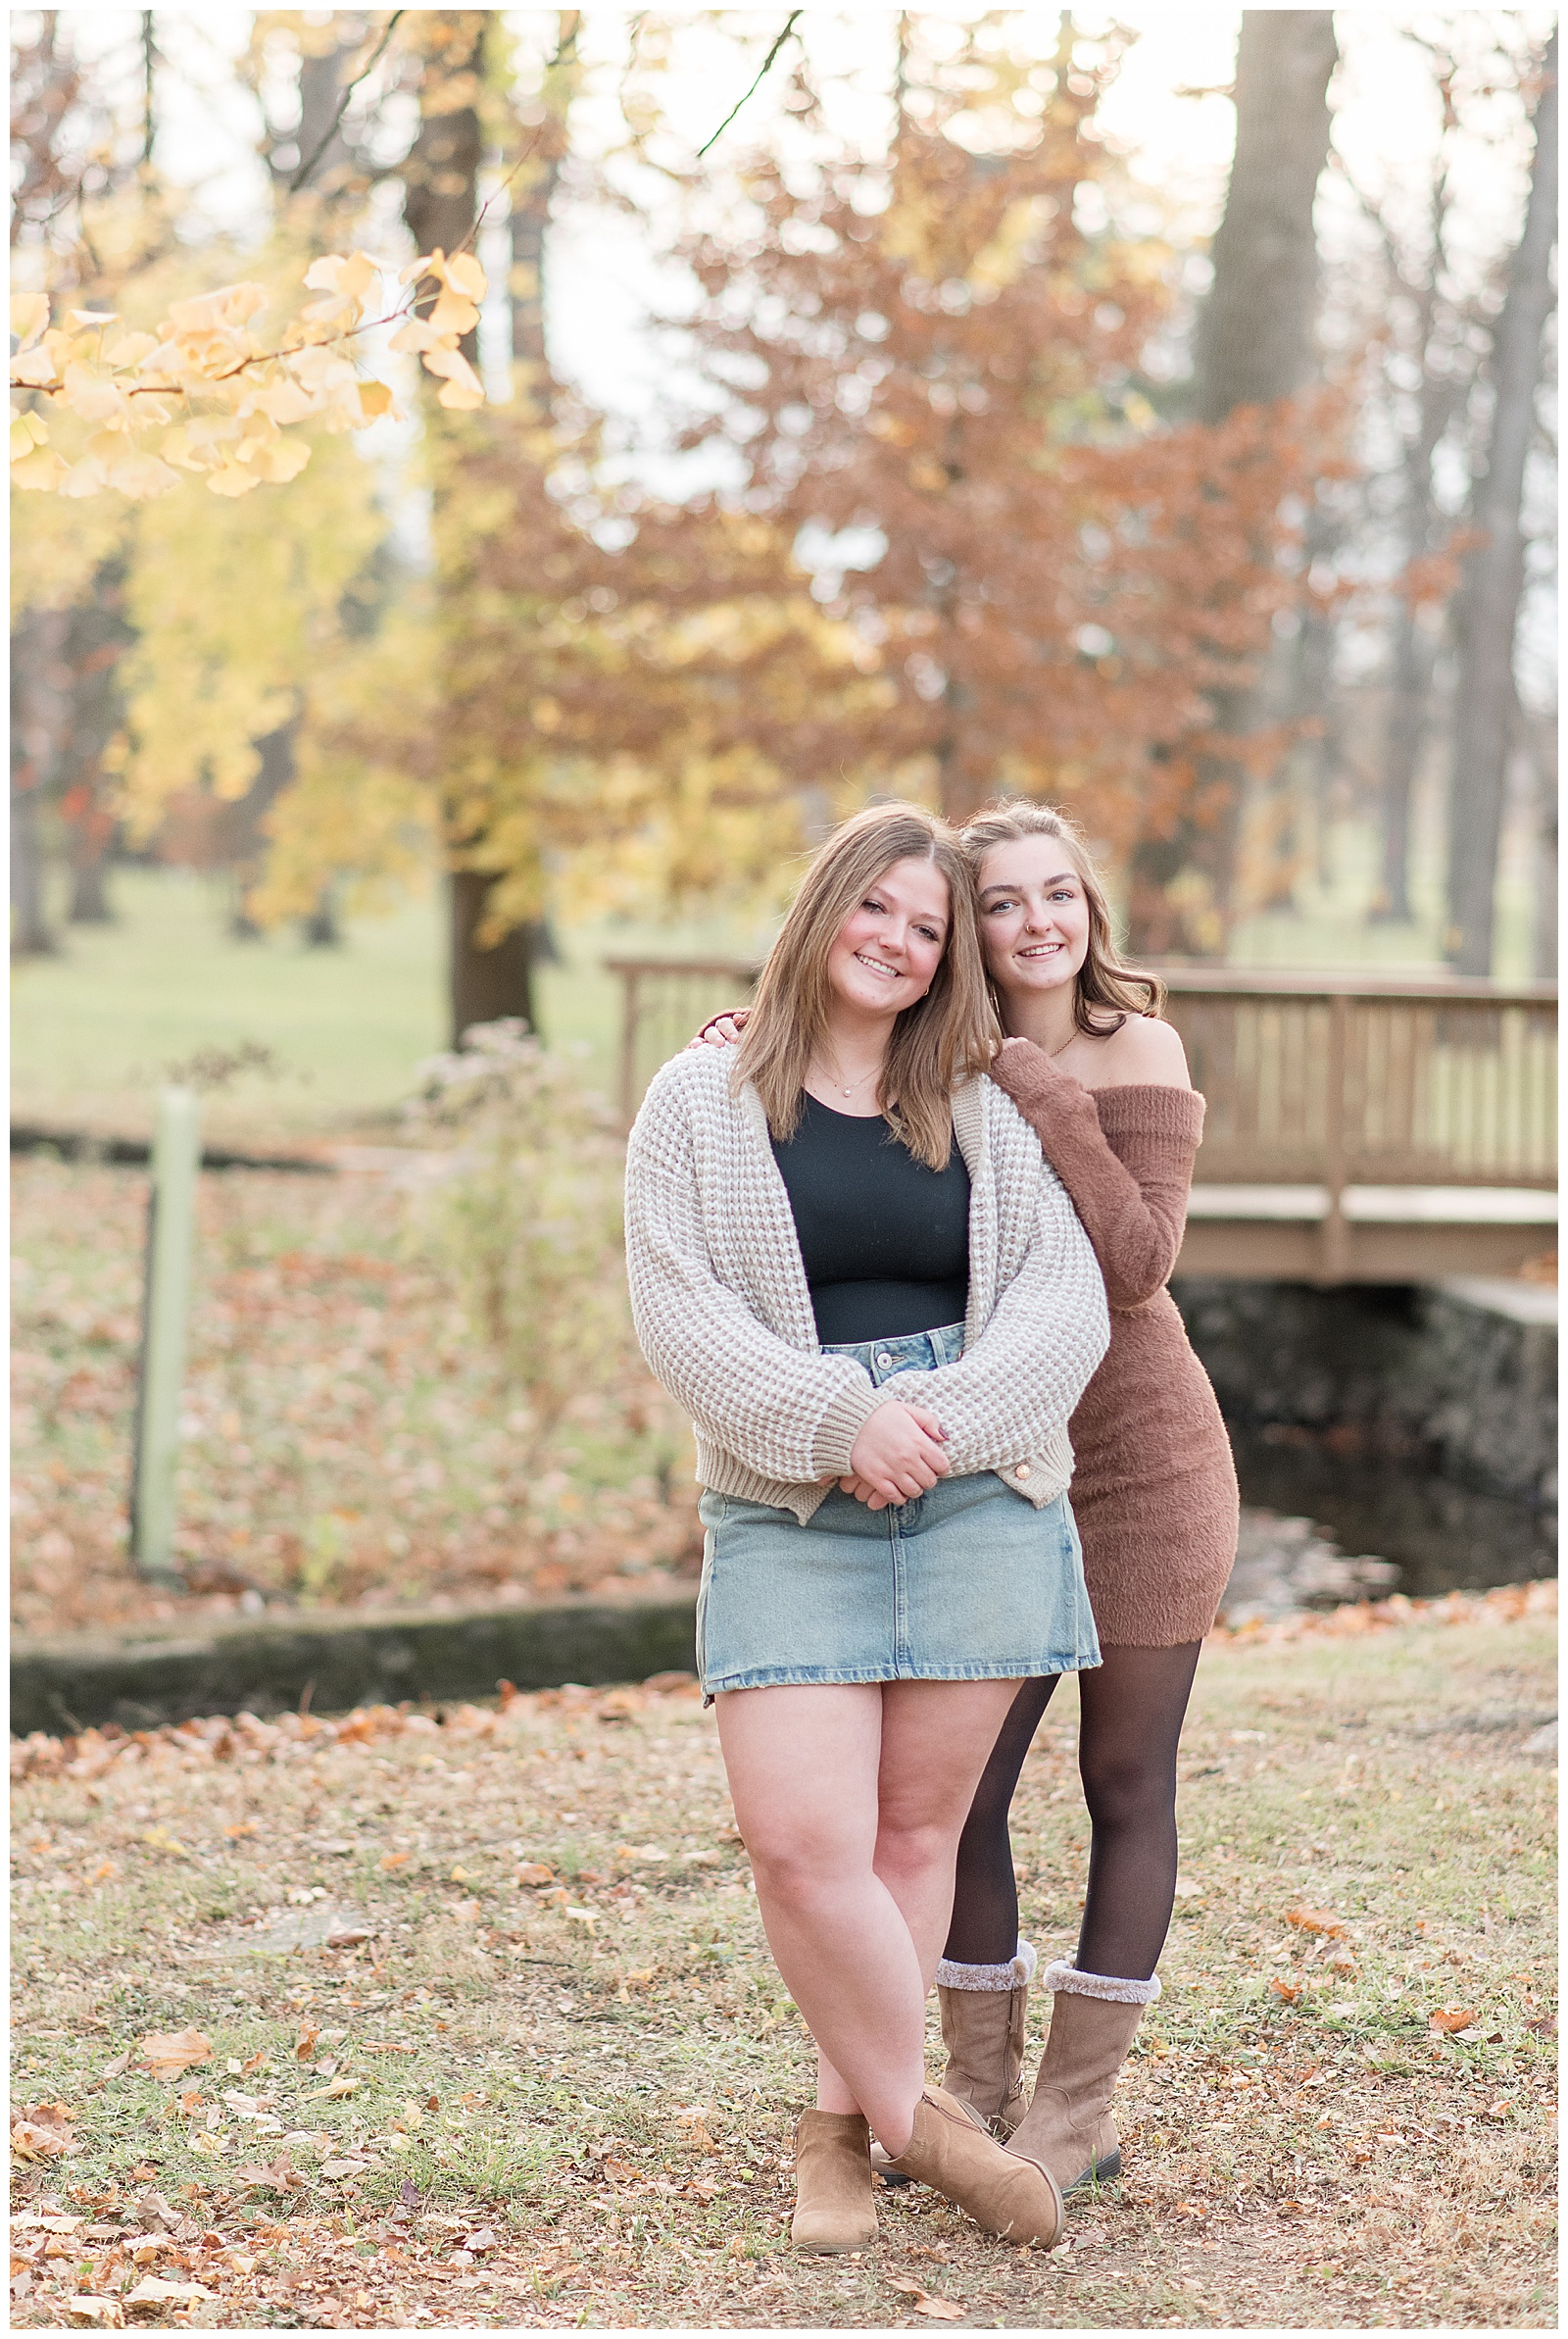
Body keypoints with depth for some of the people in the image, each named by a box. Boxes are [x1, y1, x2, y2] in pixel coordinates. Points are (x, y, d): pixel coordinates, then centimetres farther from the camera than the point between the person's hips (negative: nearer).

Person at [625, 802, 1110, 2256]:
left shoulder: (979, 1113, 13)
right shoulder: (699, 1107, 7)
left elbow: (1066, 1301, 3)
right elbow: (681, 1316, -3)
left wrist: (943, 1418, -13)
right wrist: (842, 1422, -15)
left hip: (980, 1496, 2)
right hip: (788, 1516, -2)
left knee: (916, 1824, 4)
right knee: (801, 1839, -13)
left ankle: (841, 2126, 17)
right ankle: (916, 2118, 4)